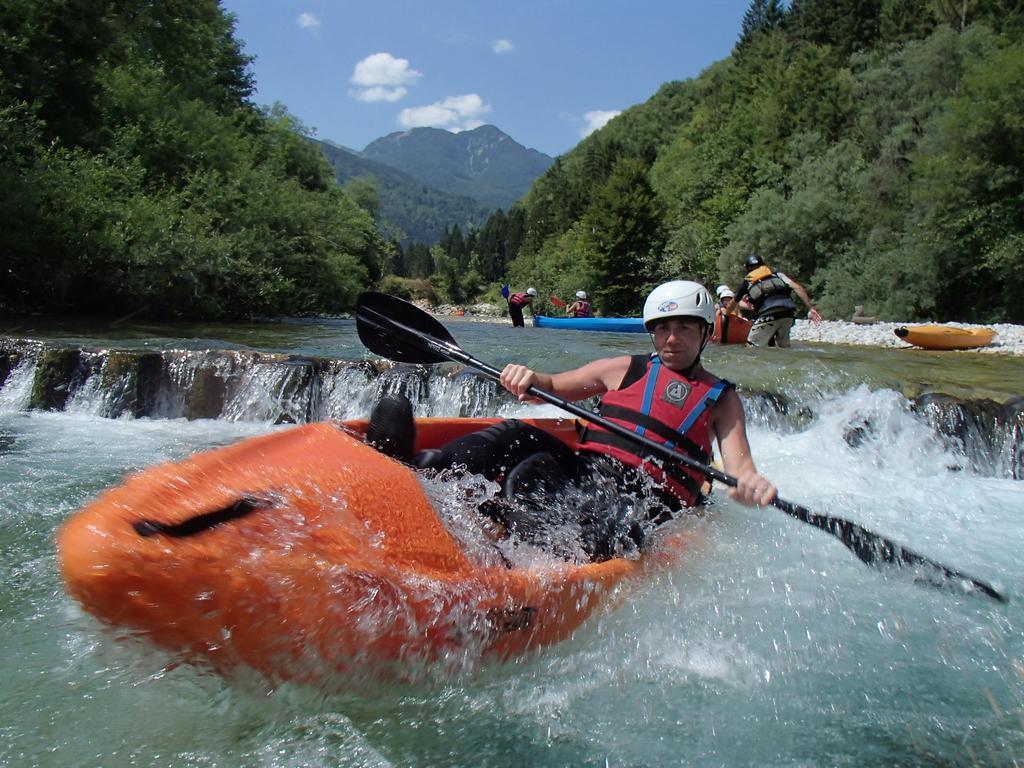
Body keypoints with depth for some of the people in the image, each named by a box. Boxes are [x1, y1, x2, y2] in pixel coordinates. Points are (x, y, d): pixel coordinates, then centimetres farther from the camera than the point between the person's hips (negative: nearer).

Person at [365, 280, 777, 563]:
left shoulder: (722, 398, 16)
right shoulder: (625, 369, 20)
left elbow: (739, 466, 2)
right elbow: (553, 386, 18)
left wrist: (751, 484, -24)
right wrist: (529, 378, -8)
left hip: (643, 503, -3)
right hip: (583, 472, 3)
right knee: (519, 437, -25)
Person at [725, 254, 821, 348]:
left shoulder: (747, 281, 25)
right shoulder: (777, 274, 28)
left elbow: (732, 303, 37)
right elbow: (798, 288, 13)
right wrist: (810, 308, 10)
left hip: (768, 315, -3)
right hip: (787, 313, 3)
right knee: (783, 347, 17)